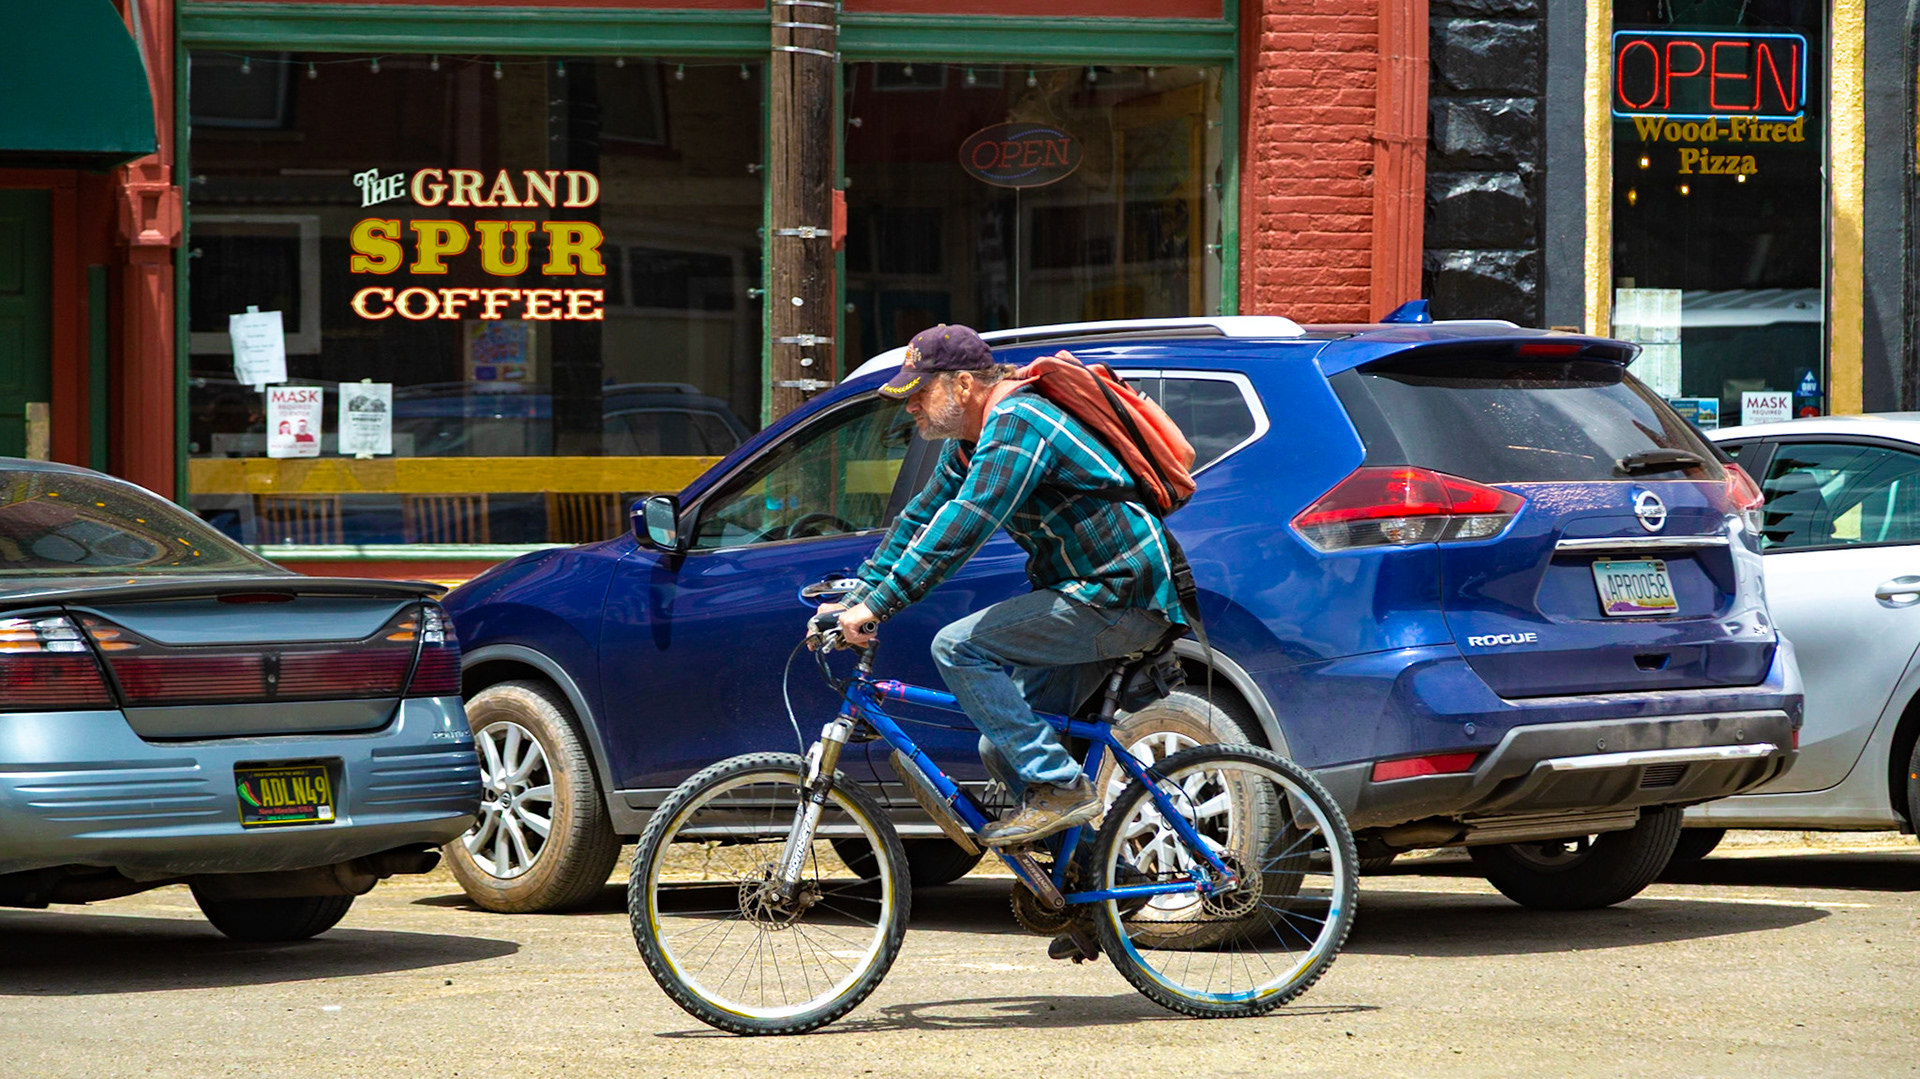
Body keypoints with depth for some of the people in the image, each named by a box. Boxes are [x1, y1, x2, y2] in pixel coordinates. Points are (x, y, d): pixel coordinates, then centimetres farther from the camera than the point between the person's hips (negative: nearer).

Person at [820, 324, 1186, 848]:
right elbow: (921, 518, 21)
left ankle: (1060, 787, -18)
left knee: (957, 647, -20)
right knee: (1002, 749, 7)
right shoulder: (968, 442, 14)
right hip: (1089, 594, 10)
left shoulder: (1016, 422, -18)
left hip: (1121, 598, -10)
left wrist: (878, 604, -29)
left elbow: (964, 527, -28)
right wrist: (856, 598, 11)